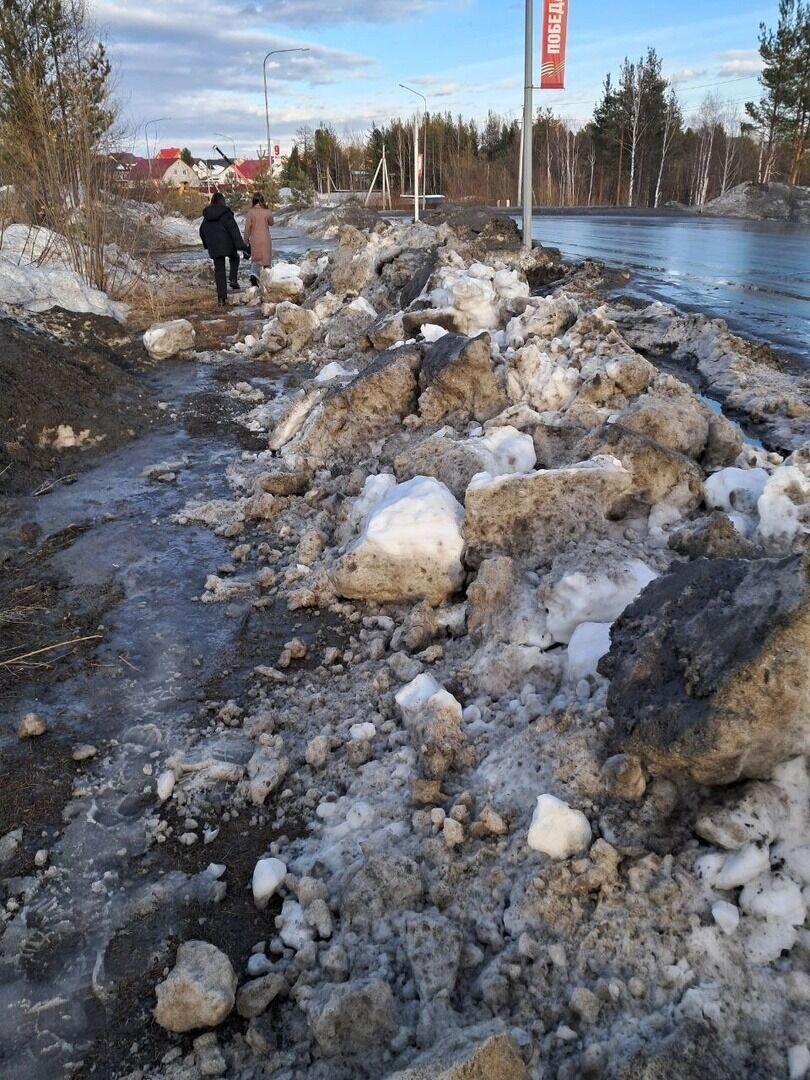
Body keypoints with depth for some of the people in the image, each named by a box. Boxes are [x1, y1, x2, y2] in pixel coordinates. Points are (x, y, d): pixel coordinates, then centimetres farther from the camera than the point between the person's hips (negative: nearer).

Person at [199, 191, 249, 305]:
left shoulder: (207, 216, 8)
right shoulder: (225, 213, -9)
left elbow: (202, 232, 17)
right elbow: (234, 230, -16)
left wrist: (207, 245, 33)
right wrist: (243, 246, -17)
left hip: (214, 248, 4)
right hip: (227, 245, -3)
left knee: (219, 270, 8)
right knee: (234, 258, 27)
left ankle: (222, 296, 5)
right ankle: (233, 280, 7)